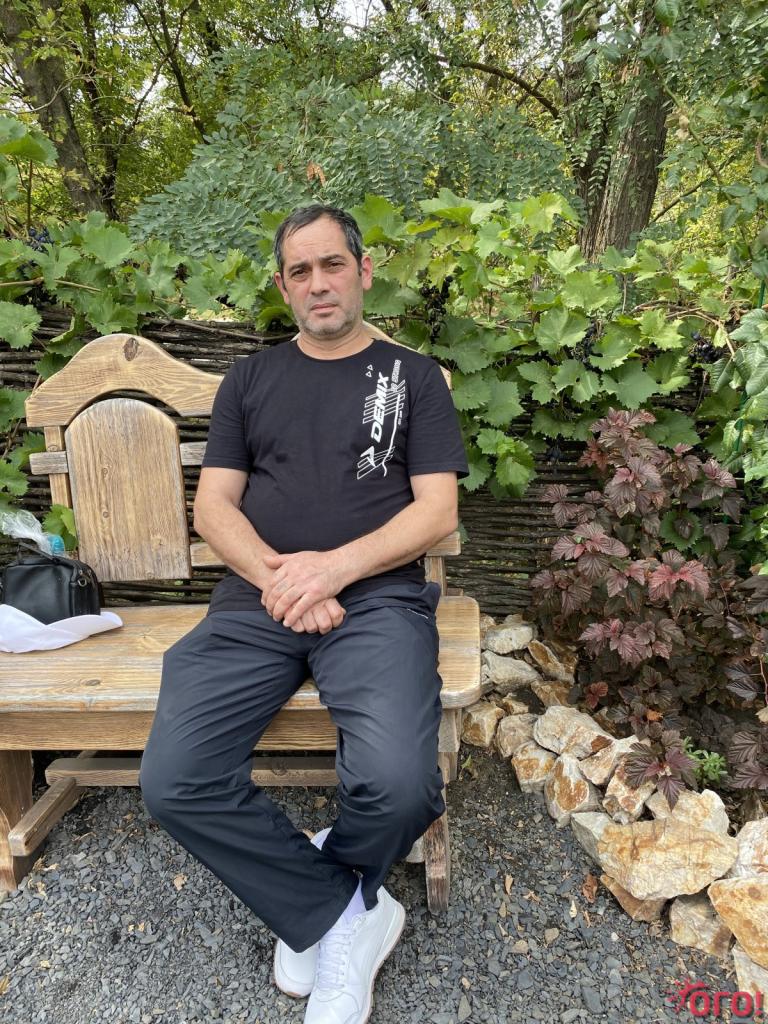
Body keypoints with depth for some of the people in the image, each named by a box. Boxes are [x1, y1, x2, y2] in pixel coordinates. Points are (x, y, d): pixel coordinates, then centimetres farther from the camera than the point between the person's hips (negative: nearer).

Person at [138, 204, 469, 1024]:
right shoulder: (251, 379, 19)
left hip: (378, 596, -2)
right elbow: (213, 505, 10)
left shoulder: (412, 375, 13)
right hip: (255, 600, 3)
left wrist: (332, 567, -12)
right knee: (173, 782, -21)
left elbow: (437, 511, 3)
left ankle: (312, 901, 10)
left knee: (400, 784, -28)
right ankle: (346, 915, 1)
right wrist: (274, 576, -10)